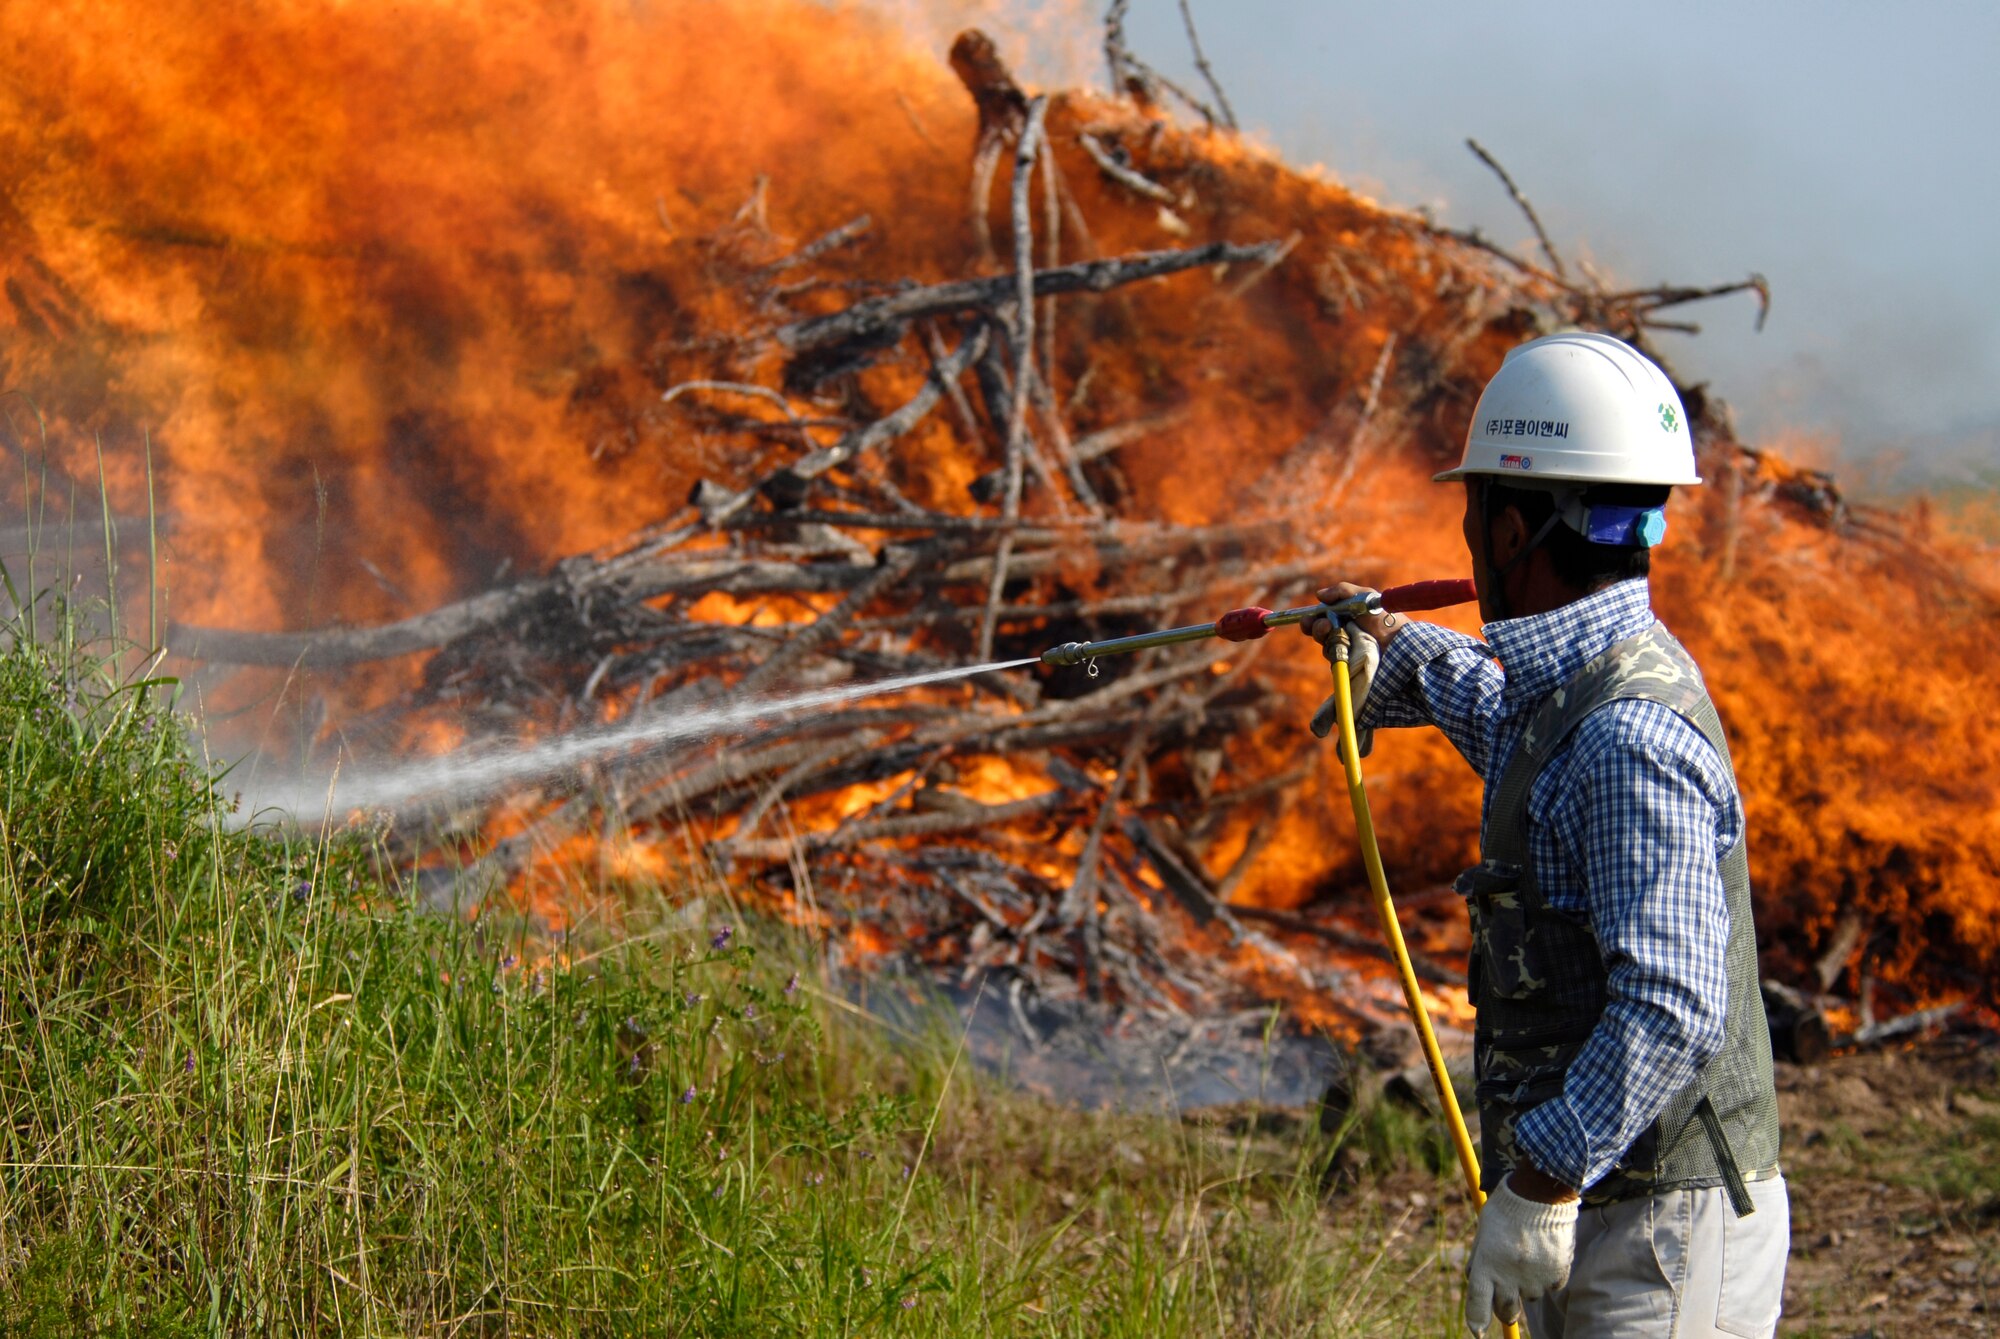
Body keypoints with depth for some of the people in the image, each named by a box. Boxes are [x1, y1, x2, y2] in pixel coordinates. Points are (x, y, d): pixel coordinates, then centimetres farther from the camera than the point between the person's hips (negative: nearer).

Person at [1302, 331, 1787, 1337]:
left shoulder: (1632, 737, -21)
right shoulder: (1581, 691, 11)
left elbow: (1673, 1008, -28)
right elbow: (1512, 726, 38)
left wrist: (1535, 1191, -25)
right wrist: (1396, 649, 54)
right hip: (1602, 1221, 10)